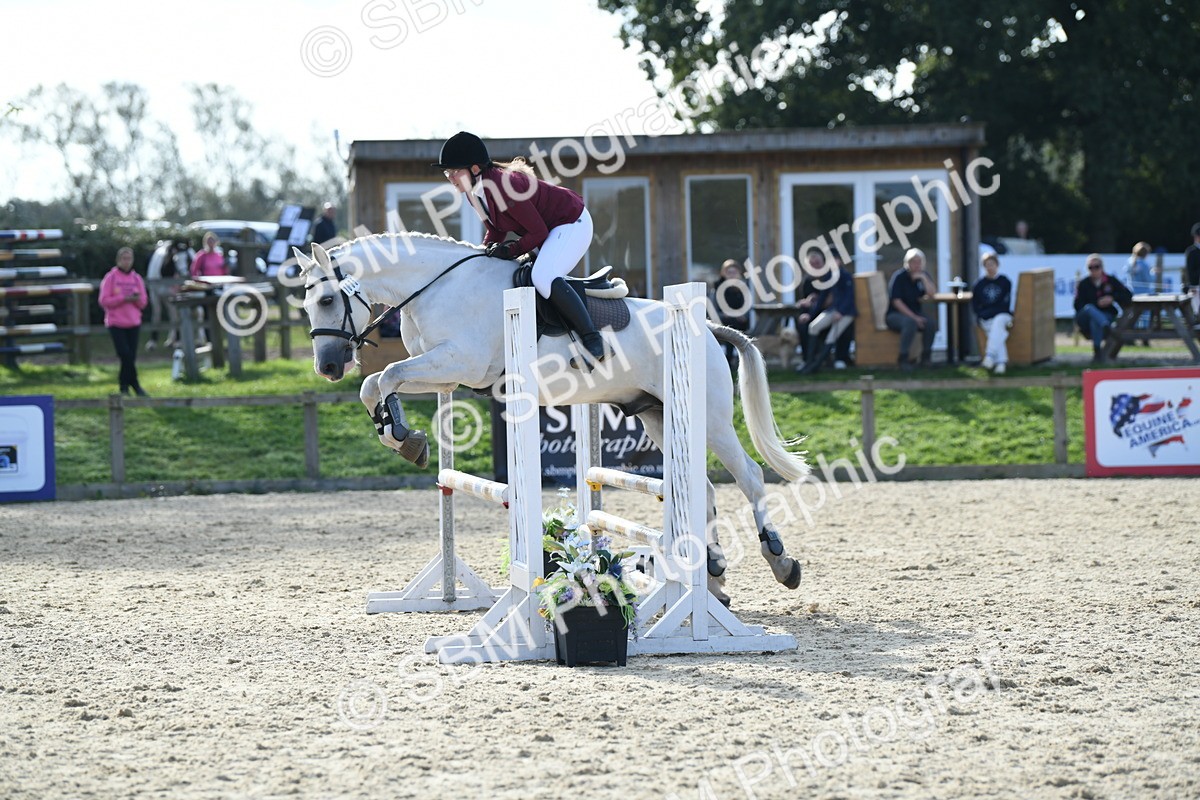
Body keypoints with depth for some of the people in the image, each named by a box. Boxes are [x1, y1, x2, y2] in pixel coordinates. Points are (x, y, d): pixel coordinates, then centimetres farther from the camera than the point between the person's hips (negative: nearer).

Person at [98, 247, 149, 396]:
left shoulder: (137, 279, 9)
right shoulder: (110, 278, -1)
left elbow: (143, 303, 10)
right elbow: (104, 301, -7)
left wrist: (137, 298, -13)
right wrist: (123, 299, -17)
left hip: (133, 323, 3)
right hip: (116, 323, -3)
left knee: (131, 357, 0)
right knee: (126, 355, -12)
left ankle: (124, 386, 13)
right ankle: (135, 385, -1)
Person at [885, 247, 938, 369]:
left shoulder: (923, 275, 7)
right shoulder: (899, 277, -10)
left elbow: (931, 294, -5)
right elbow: (896, 301, -17)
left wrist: (923, 278, -18)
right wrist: (914, 317, -24)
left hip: (914, 313, 5)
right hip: (894, 314, -5)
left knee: (931, 321, -25)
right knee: (910, 322, -38)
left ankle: (926, 356, -11)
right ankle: (903, 358, -31)